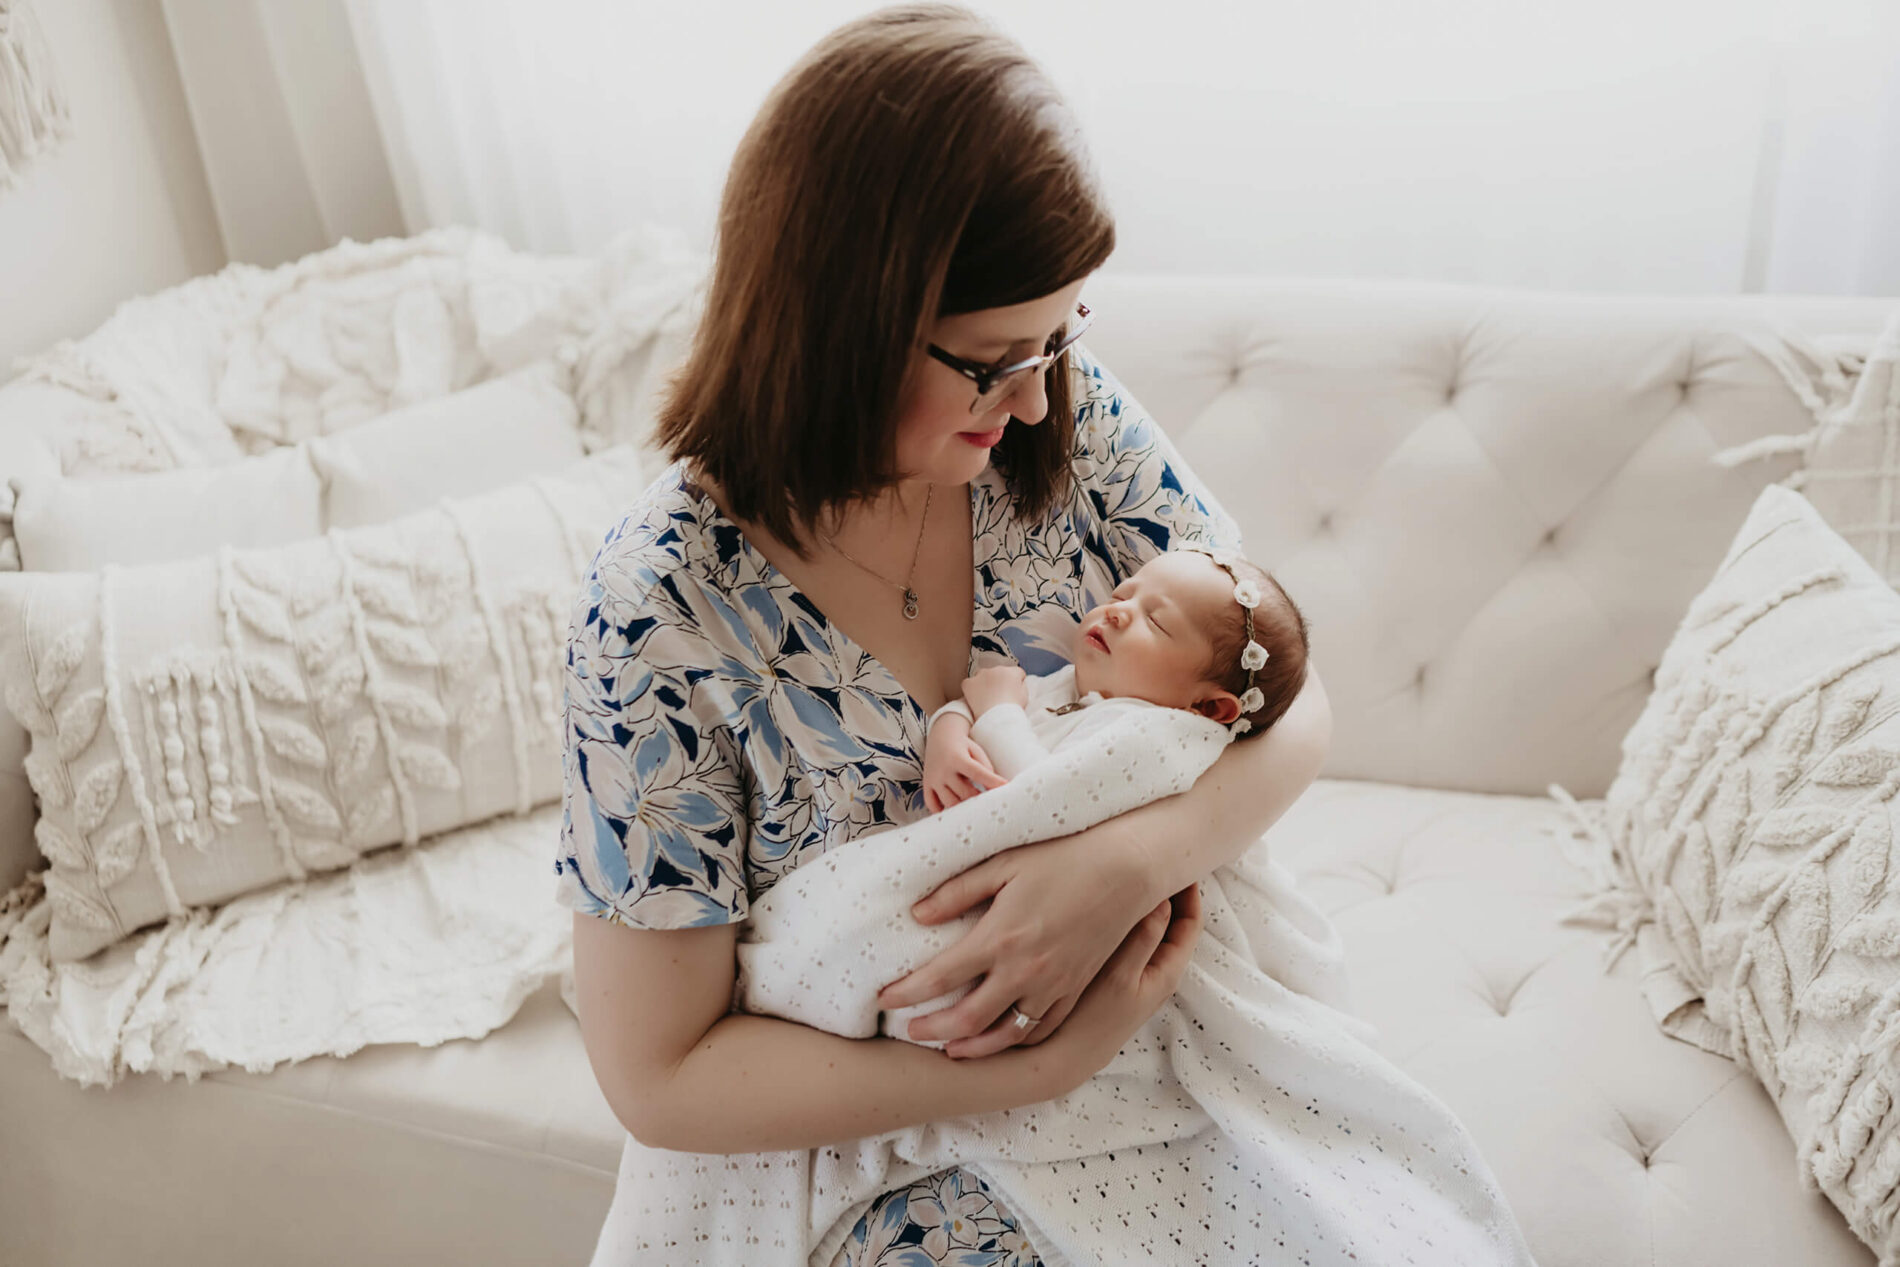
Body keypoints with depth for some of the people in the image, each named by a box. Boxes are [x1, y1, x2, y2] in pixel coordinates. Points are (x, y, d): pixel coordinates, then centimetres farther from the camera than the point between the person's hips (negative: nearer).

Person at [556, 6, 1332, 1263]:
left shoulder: (1072, 418, -10)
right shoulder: (665, 612, -22)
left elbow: (1290, 698, -7)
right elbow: (658, 1078, -16)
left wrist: (1132, 859, -28)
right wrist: (1038, 1069, -25)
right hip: (839, 1130, -3)